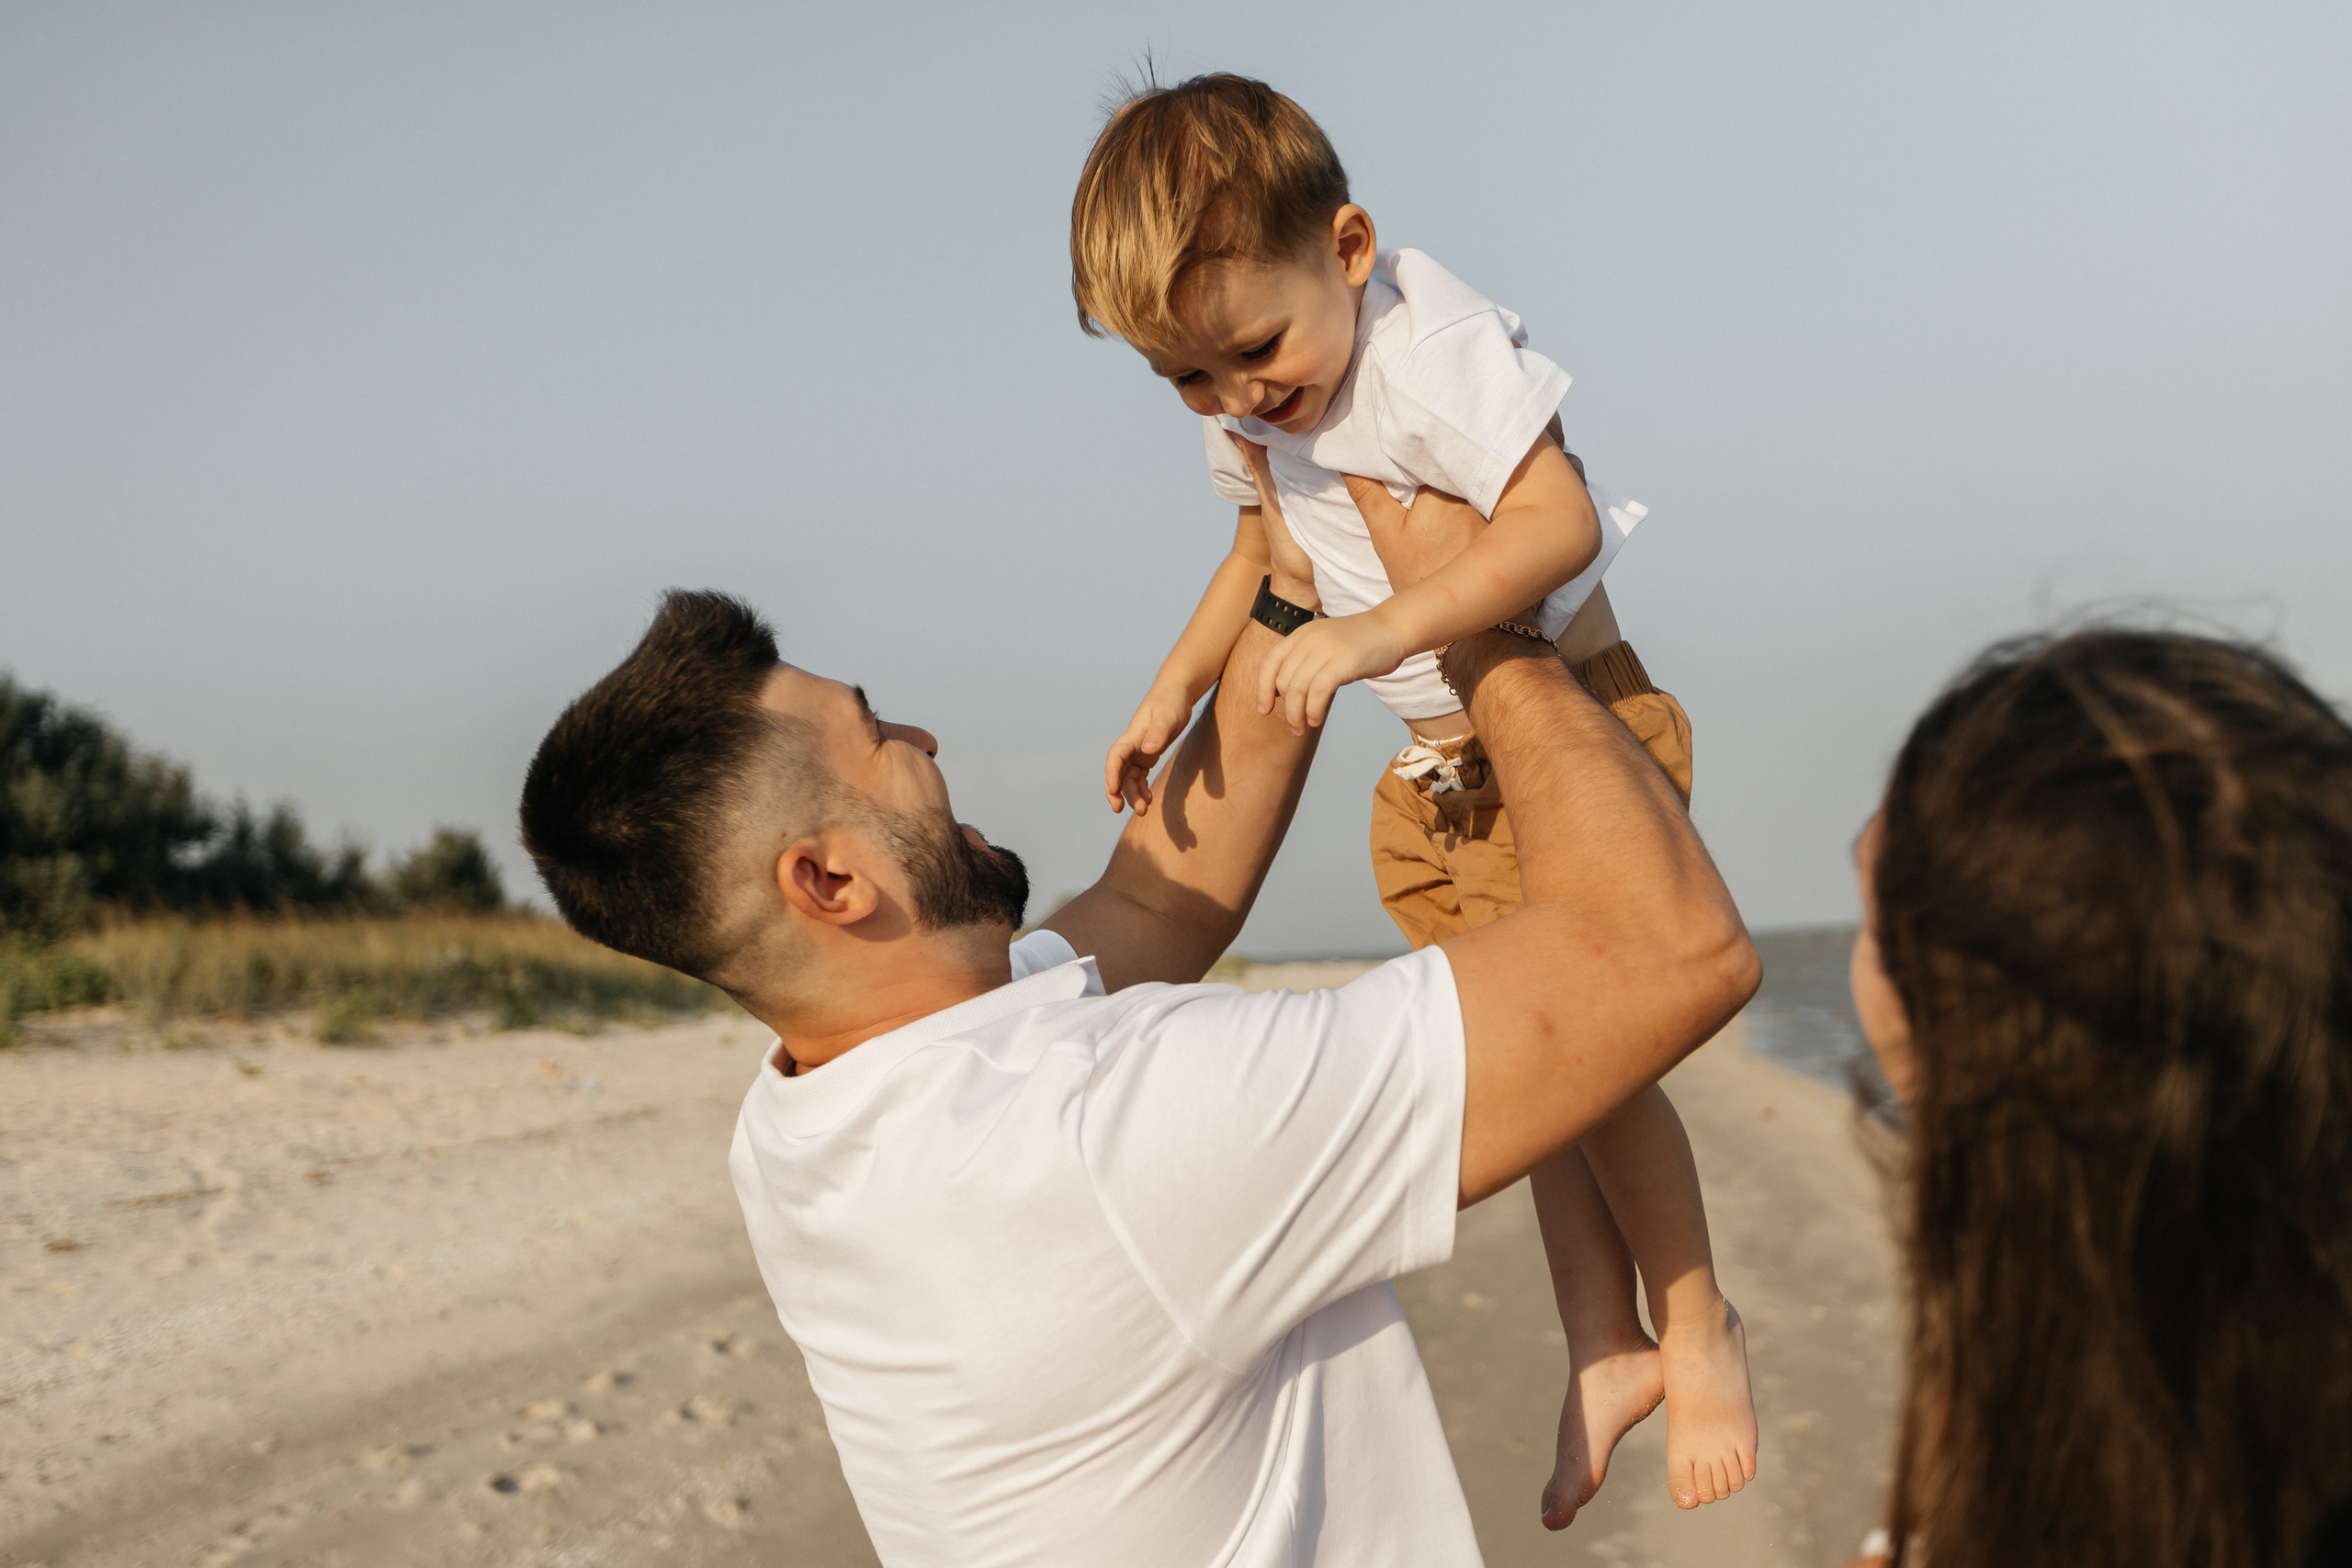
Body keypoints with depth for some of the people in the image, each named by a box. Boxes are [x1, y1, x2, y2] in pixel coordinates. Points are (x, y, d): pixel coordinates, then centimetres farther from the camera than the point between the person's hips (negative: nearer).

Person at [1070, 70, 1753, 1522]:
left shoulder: (1432, 344, -25)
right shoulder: (1244, 407, 0)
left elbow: (1558, 519, -36)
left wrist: (1379, 634, -43)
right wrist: (1176, 689, 11)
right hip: (1436, 774, 8)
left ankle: (1699, 1322, 11)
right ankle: (1605, 1345, 21)